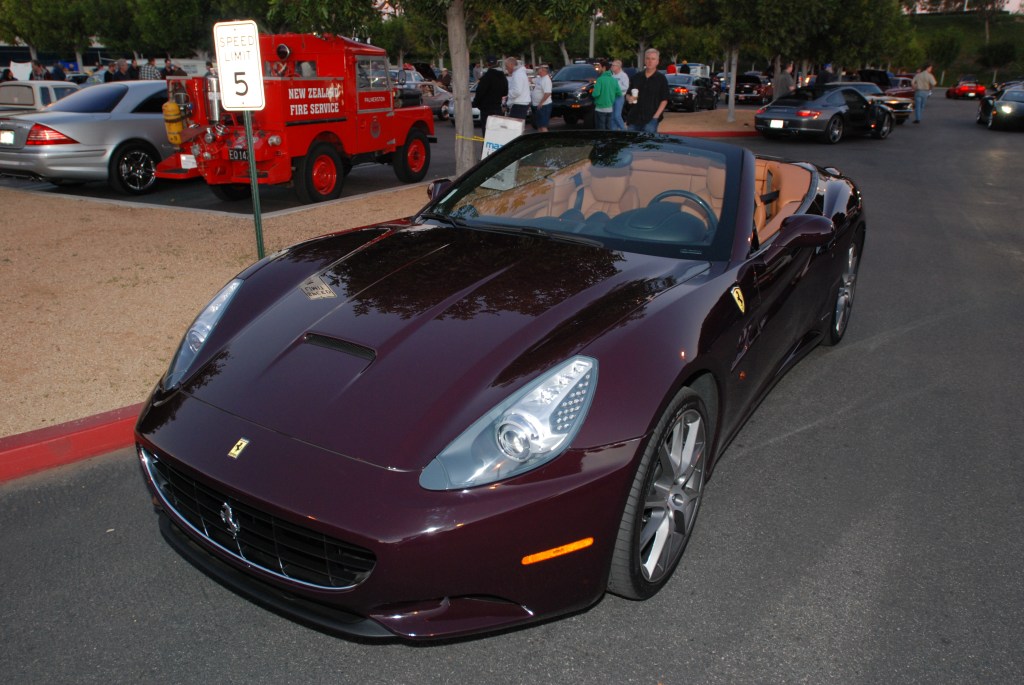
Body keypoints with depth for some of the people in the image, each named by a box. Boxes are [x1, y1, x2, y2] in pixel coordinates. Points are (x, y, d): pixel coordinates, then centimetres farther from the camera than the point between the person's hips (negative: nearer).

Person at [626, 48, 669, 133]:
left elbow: (664, 100, -1)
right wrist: (629, 98, -7)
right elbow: (628, 94, 18)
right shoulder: (636, 77, 13)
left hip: (650, 120, -4)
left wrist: (656, 116, -12)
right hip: (633, 119, 4)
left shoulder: (661, 78, 2)